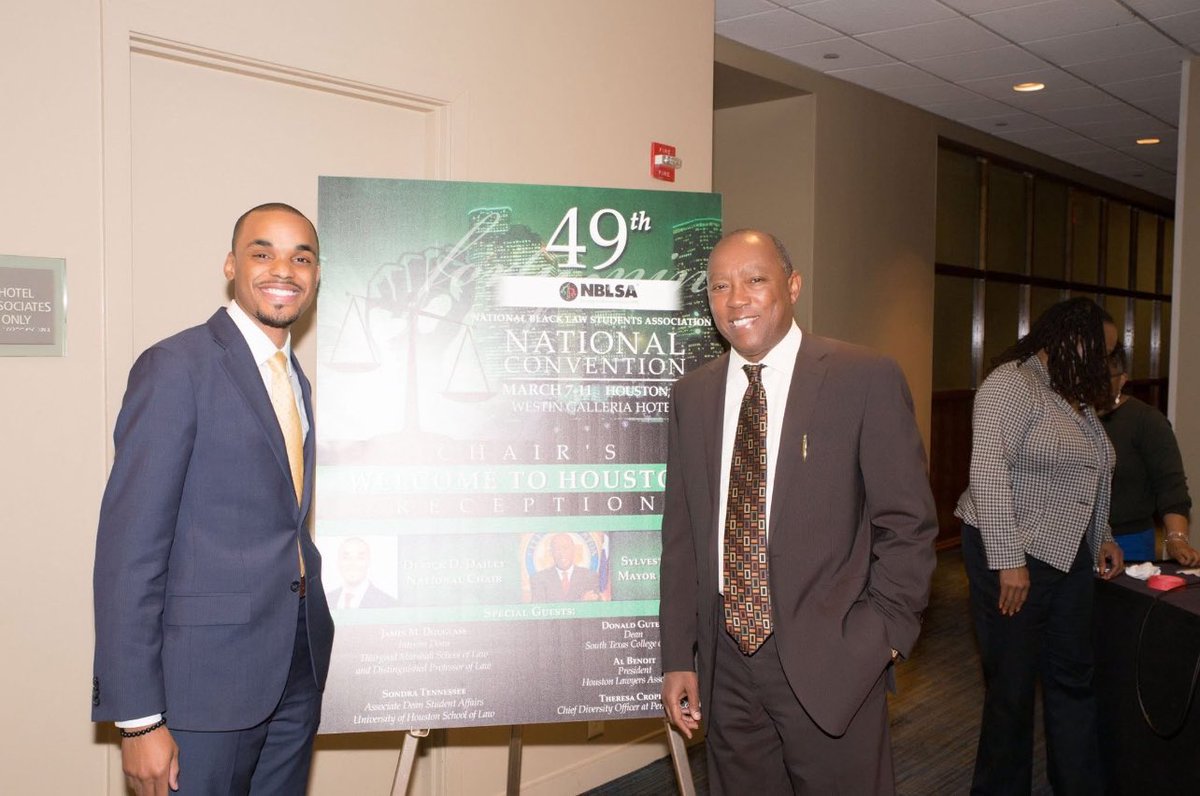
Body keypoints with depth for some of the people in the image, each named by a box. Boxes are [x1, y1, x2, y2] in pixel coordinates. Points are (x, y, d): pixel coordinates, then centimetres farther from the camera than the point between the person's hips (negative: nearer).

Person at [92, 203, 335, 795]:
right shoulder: (176, 367, -11)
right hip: (206, 679, -7)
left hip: (299, 675, 7)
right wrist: (137, 719, -17)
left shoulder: (298, 383, 13)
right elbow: (129, 546, -15)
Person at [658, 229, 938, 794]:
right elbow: (680, 533, 8)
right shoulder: (692, 394, 6)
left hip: (828, 661, -3)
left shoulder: (866, 379, -7)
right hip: (726, 659, 4)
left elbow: (908, 524, -4)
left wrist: (880, 637, -9)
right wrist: (678, 656, 5)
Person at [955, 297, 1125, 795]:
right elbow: (989, 471, -21)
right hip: (1013, 555, -8)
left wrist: (1103, 536, 14)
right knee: (1012, 684, 3)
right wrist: (1007, 561, -23)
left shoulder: (1078, 396, 15)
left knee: (1074, 679, 13)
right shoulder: (1012, 383, -13)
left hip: (1071, 556, 8)